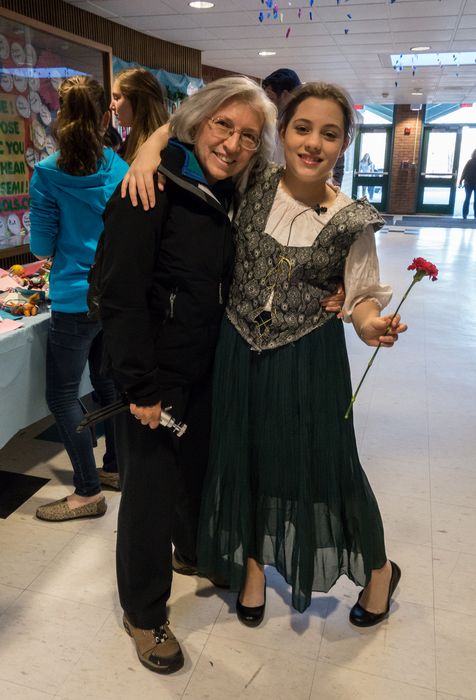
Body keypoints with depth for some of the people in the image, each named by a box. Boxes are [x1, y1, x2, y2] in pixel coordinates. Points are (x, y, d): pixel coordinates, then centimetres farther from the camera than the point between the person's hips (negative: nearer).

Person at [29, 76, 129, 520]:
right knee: (107, 381, 19)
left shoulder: (48, 174, -11)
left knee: (61, 395, 6)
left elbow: (41, 246, -5)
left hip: (76, 300, -6)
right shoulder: (120, 168, 1)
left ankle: (88, 492, 13)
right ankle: (115, 466, 33)